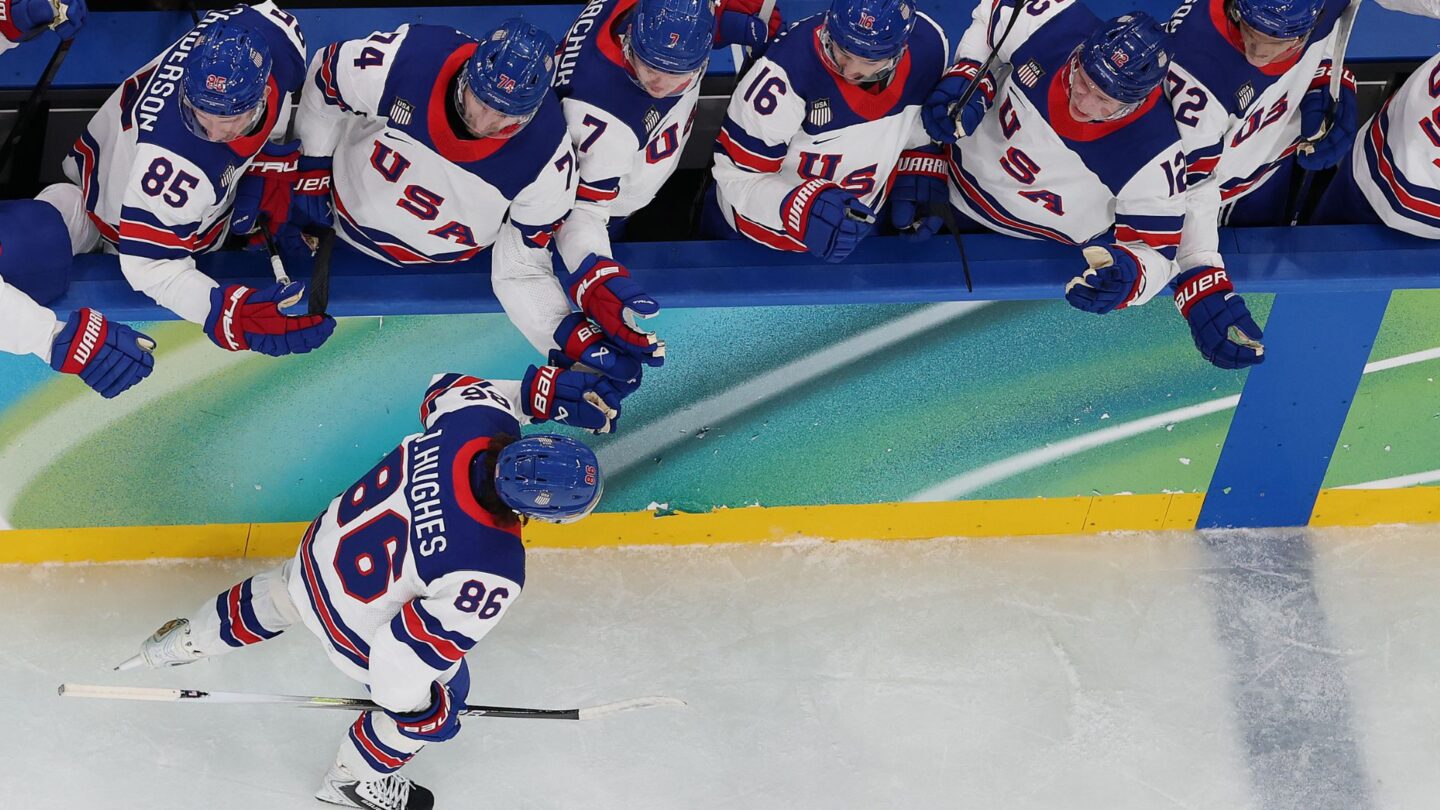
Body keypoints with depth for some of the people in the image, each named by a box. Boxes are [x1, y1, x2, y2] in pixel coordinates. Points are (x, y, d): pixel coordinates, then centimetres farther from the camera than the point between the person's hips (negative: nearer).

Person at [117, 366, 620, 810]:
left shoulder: (475, 416, -26)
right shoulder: (491, 574, -40)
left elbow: (445, 389, -1)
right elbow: (406, 651, -30)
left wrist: (544, 391, -7)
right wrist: (405, 700, -11)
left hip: (322, 547, 6)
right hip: (358, 627, -6)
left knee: (278, 595, 39)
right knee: (437, 706, 23)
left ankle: (182, 642, 66)